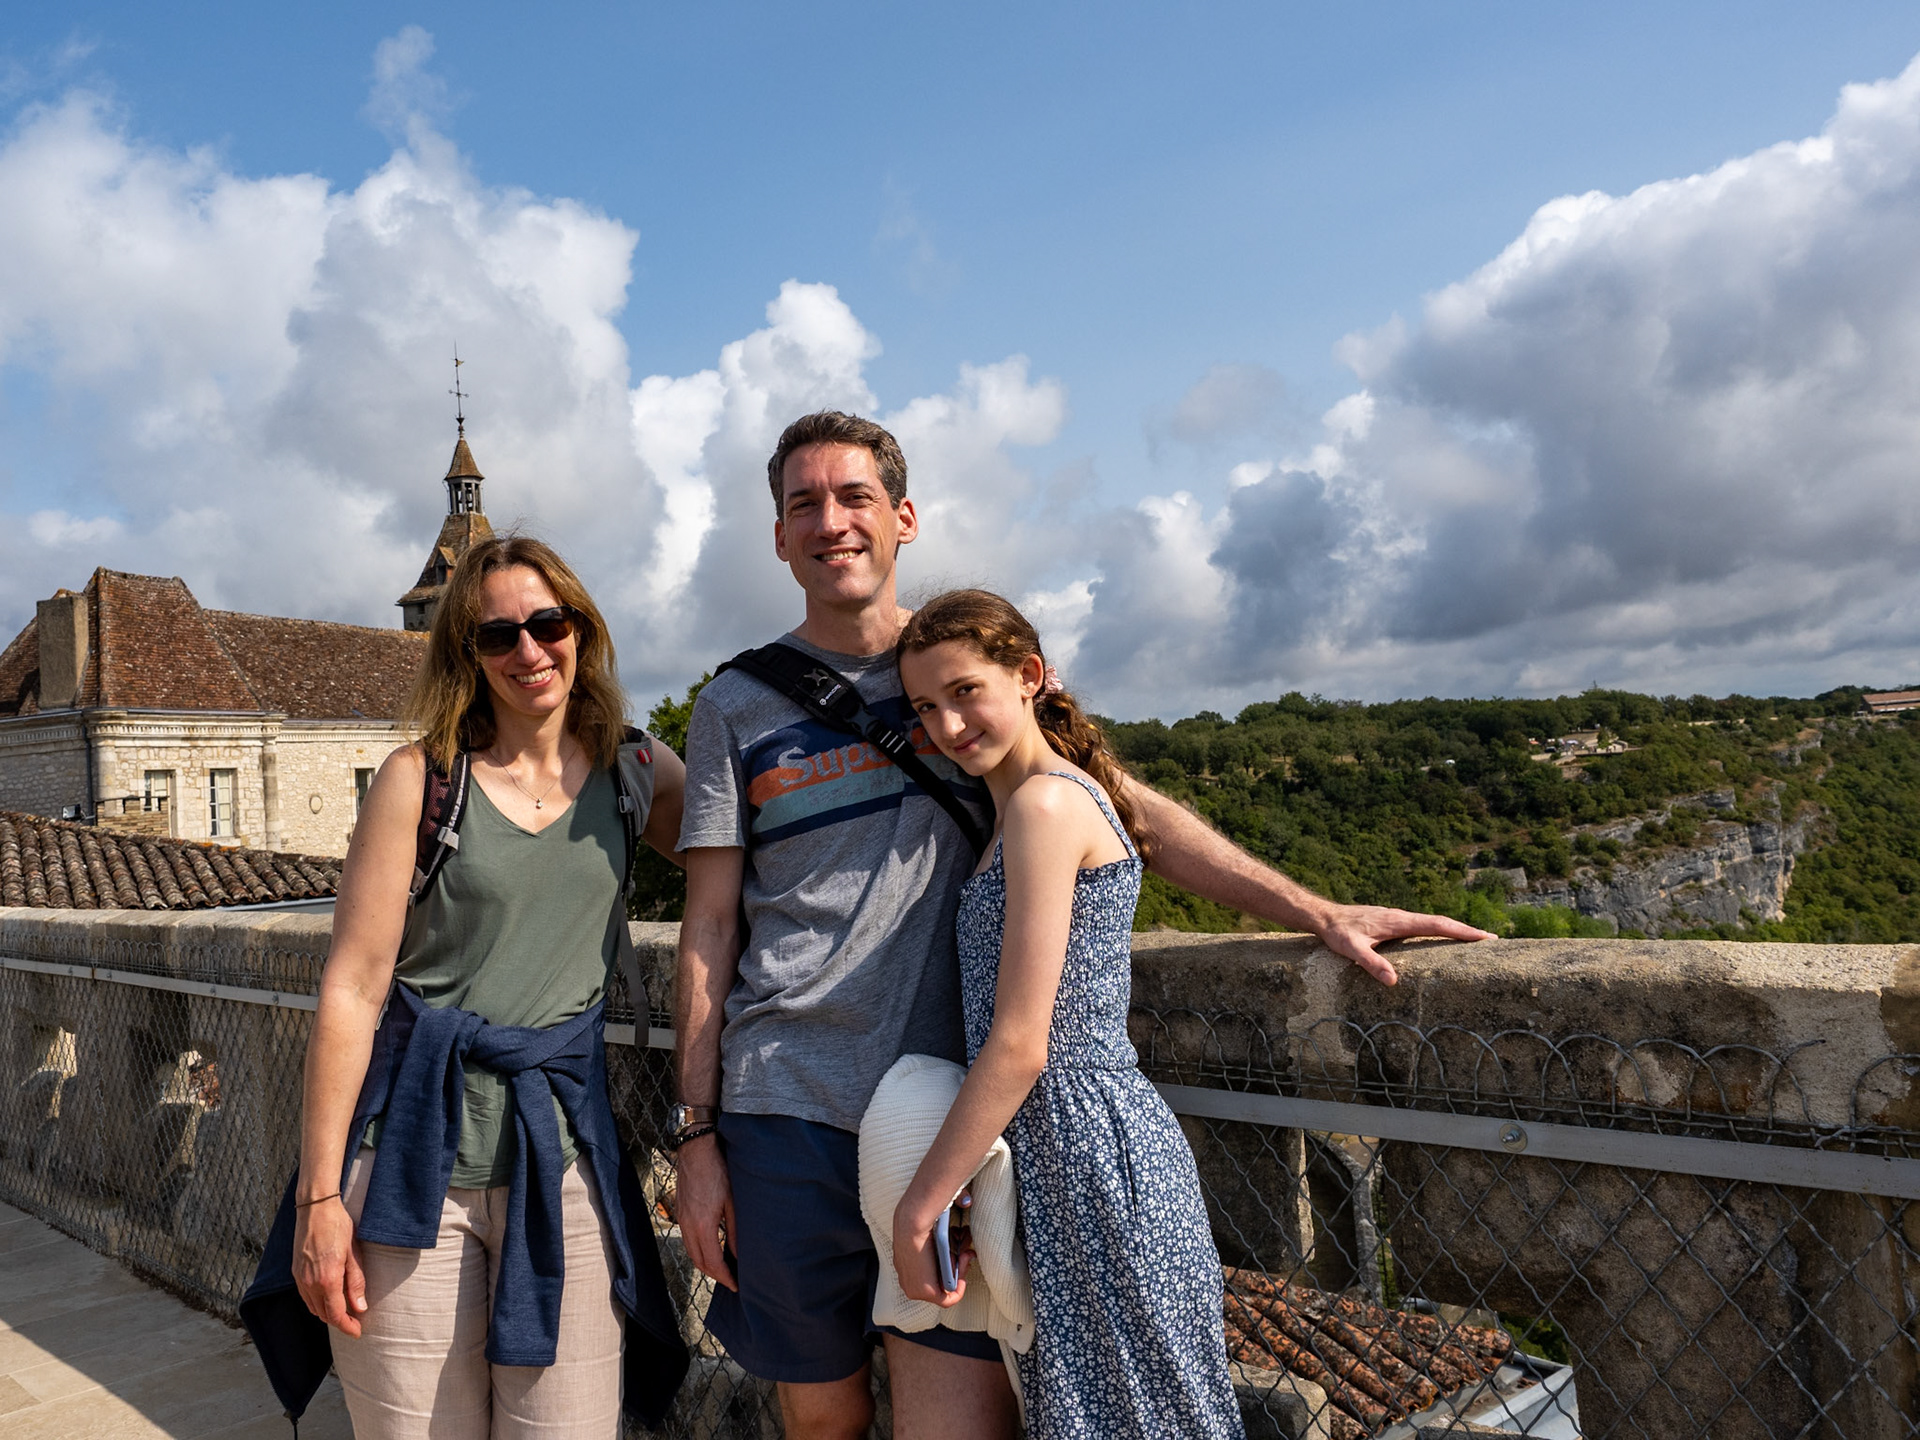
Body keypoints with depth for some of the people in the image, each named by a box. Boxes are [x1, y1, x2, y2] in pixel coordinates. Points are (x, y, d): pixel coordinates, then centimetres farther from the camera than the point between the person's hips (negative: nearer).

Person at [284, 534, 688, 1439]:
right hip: (416, 1149, -2)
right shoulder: (420, 777, -3)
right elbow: (352, 988, -5)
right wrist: (320, 1196, -7)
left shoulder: (636, 771, 4)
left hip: (563, 1154, 2)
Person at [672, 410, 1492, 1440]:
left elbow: (1123, 804, 6)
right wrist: (696, 1134, 0)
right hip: (786, 1119, 1)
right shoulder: (737, 706, 6)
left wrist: (1316, 913, 1)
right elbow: (709, 926, 5)